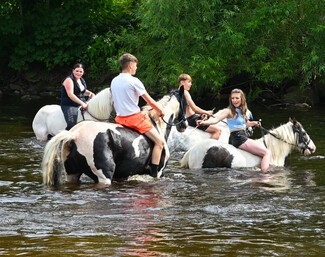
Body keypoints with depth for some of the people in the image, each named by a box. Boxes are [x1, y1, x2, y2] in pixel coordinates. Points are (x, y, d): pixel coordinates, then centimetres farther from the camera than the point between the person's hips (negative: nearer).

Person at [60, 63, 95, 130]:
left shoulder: (82, 80, 14)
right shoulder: (69, 80, -12)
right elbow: (70, 94, -22)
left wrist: (89, 93, 9)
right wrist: (81, 103, -27)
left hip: (81, 104, 9)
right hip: (69, 106, -9)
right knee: (72, 123, -28)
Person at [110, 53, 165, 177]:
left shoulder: (114, 81, 9)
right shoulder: (134, 81, -12)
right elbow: (149, 101, -8)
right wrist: (160, 111, 7)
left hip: (119, 118, 8)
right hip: (135, 118, -8)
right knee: (160, 141, -7)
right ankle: (153, 174, -14)